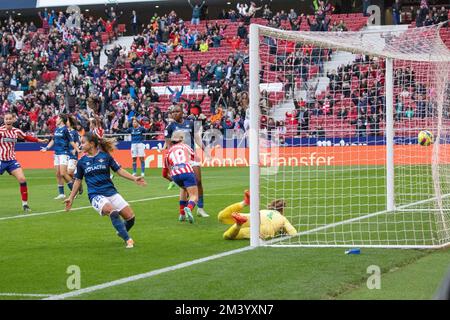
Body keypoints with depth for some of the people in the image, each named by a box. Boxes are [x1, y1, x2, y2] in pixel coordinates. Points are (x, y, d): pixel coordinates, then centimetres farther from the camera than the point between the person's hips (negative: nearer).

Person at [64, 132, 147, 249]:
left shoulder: (105, 156, 3)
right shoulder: (82, 161, 6)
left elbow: (119, 170, 8)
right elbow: (78, 181, 17)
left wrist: (134, 179, -4)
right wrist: (71, 198, 17)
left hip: (111, 191, 2)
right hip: (95, 195, -2)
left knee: (130, 217, -7)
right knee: (112, 211, -31)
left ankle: (121, 232, 26)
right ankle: (128, 240, -28)